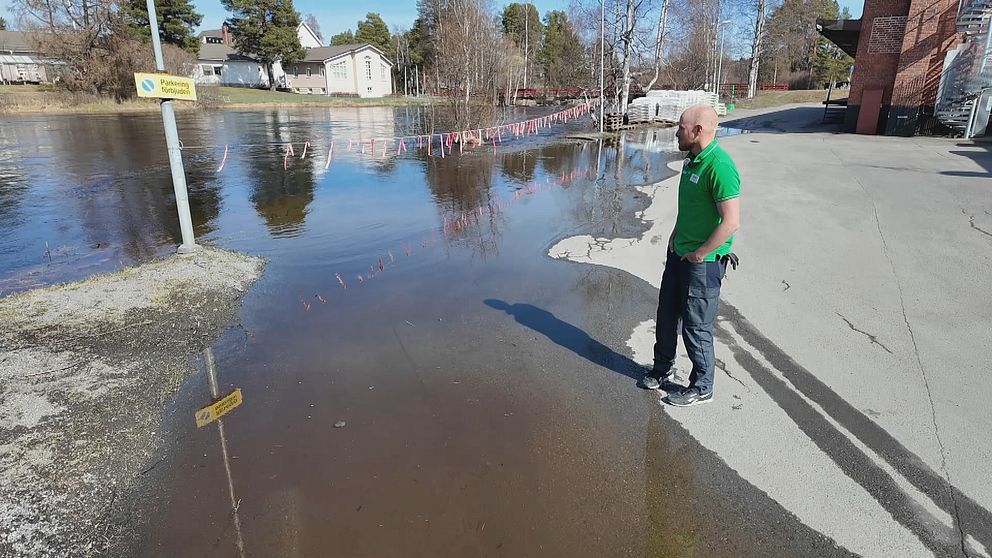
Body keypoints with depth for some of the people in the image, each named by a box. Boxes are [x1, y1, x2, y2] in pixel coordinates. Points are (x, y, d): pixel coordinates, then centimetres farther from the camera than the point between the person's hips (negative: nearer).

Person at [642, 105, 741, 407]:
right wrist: (675, 237, 14)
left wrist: (698, 254, -18)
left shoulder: (719, 166, -22)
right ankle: (663, 368, 40)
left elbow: (731, 222, -26)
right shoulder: (691, 160, 8)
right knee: (667, 315, 20)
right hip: (679, 253, 9)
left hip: (703, 262, -9)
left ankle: (701, 387, 24)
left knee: (696, 327, 4)